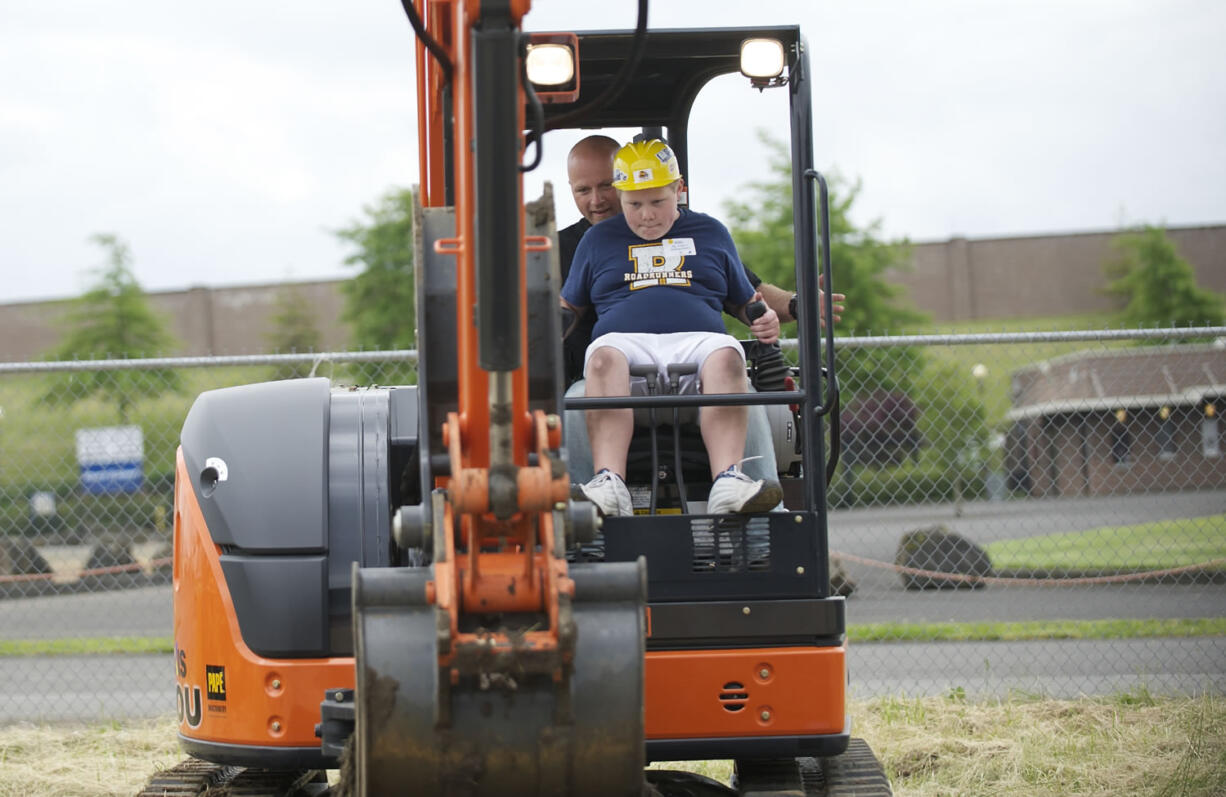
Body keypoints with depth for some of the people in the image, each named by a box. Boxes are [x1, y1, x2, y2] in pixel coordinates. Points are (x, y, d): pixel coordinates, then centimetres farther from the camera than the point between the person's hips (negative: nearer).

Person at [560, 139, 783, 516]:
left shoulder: (711, 233, 26)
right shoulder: (598, 239, 26)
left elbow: (744, 302, 28)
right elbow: (570, 307, 28)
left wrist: (764, 320, 5)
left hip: (697, 341, 1)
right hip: (626, 341, 0)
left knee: (726, 355, -36)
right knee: (604, 357, -37)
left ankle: (727, 481, -53)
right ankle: (609, 483, -55)